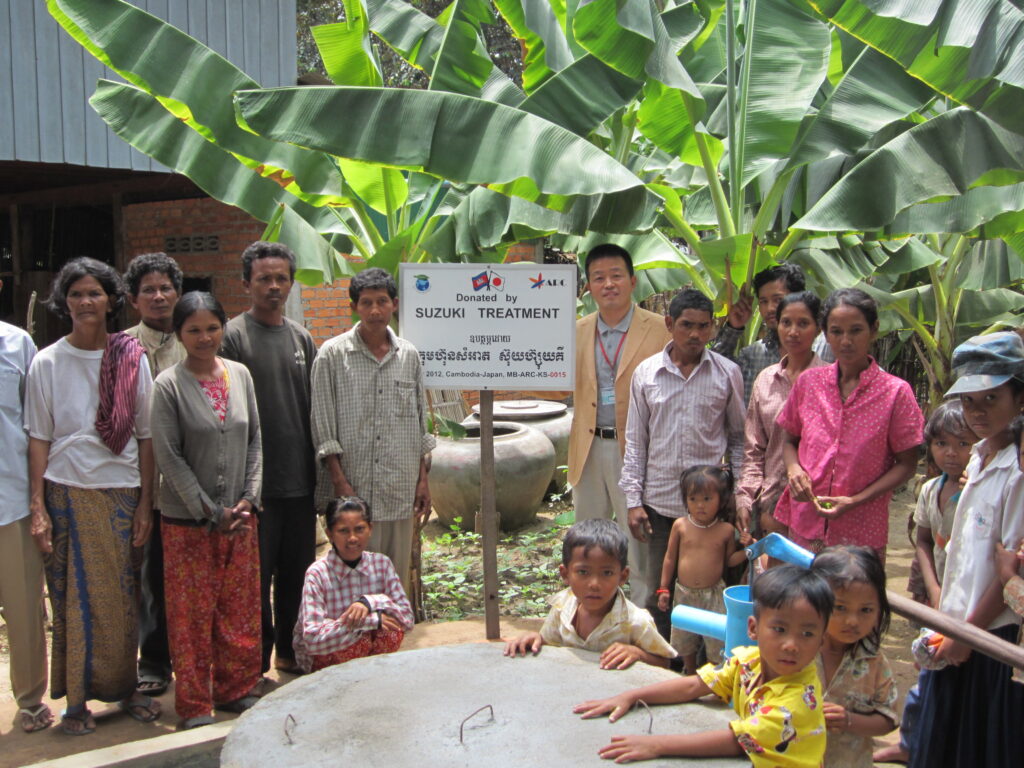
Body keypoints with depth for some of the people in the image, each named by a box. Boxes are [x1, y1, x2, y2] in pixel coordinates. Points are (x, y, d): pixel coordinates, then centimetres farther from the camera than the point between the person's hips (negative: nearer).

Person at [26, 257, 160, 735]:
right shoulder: (47, 363, 1)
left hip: (120, 491, 1)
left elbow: (145, 436, 4)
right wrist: (37, 507, -5)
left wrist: (145, 503, 0)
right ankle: (76, 699, 16)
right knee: (71, 596, 4)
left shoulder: (132, 359, 2)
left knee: (121, 596, 6)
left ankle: (125, 687, 21)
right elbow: (38, 439, 2)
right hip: (65, 493, 0)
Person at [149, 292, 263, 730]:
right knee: (191, 613, 5)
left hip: (240, 516, 4)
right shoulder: (169, 385, -8)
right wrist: (211, 512, -12)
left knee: (240, 608, 11)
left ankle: (236, 690, 28)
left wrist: (248, 498, -3)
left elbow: (255, 440, 8)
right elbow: (169, 457, -10)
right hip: (187, 520, -4)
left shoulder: (240, 375, 5)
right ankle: (194, 706, 19)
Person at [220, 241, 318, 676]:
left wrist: (317, 469, 12)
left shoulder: (302, 338, 11)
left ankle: (290, 652, 29)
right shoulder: (233, 336, -5)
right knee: (255, 579, 3)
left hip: (299, 479, 5)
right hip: (256, 482, -5)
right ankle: (255, 665, 17)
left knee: (296, 574, 14)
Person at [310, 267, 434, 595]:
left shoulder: (409, 355, 8)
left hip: (401, 492, 3)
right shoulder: (333, 354, -2)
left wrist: (422, 479, 9)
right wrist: (340, 482, -9)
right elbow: (323, 428, -3)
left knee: (397, 580, 10)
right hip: (353, 488, -3)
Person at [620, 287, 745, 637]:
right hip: (659, 501, 1)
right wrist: (633, 499, 1)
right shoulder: (646, 373, 3)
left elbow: (738, 438, 7)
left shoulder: (727, 373, 1)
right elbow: (635, 441, 6)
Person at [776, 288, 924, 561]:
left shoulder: (895, 392, -7)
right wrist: (793, 468, -8)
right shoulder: (808, 382, 2)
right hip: (804, 526, 3)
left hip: (862, 533, -2)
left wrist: (855, 501, -14)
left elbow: (906, 464, -3)